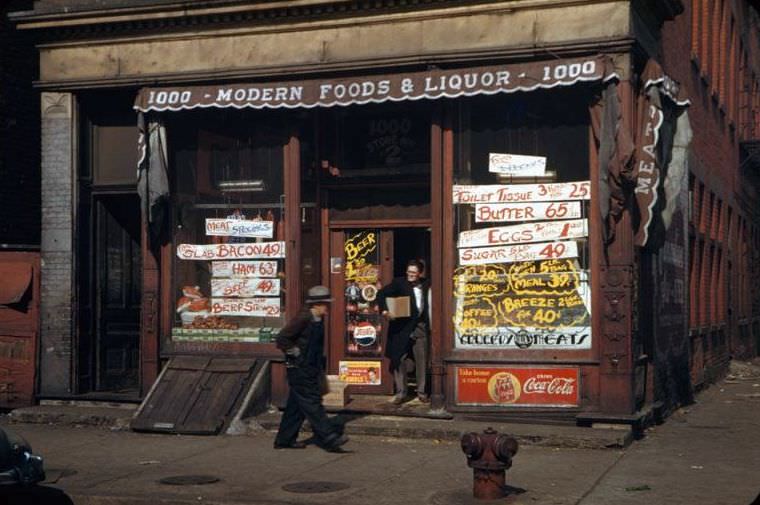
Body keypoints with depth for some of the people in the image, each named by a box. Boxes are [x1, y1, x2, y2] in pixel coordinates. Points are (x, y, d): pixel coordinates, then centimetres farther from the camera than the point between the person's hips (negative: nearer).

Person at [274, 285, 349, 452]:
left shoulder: (318, 320, 10)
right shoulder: (303, 318, -17)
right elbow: (281, 340, -20)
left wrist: (320, 366, 20)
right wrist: (295, 353, -15)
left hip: (311, 369, 9)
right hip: (299, 370, -9)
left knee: (297, 406, 12)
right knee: (312, 404, -7)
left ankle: (285, 440, 19)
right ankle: (329, 438, -9)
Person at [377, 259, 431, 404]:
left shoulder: (425, 285, 7)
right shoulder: (399, 283, -2)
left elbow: (428, 305, 11)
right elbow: (382, 293, -7)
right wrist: (384, 309, -22)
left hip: (420, 327, 2)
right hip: (402, 327, -2)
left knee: (421, 360, 6)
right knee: (399, 359, 0)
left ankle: (421, 392, 17)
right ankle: (400, 392, 9)